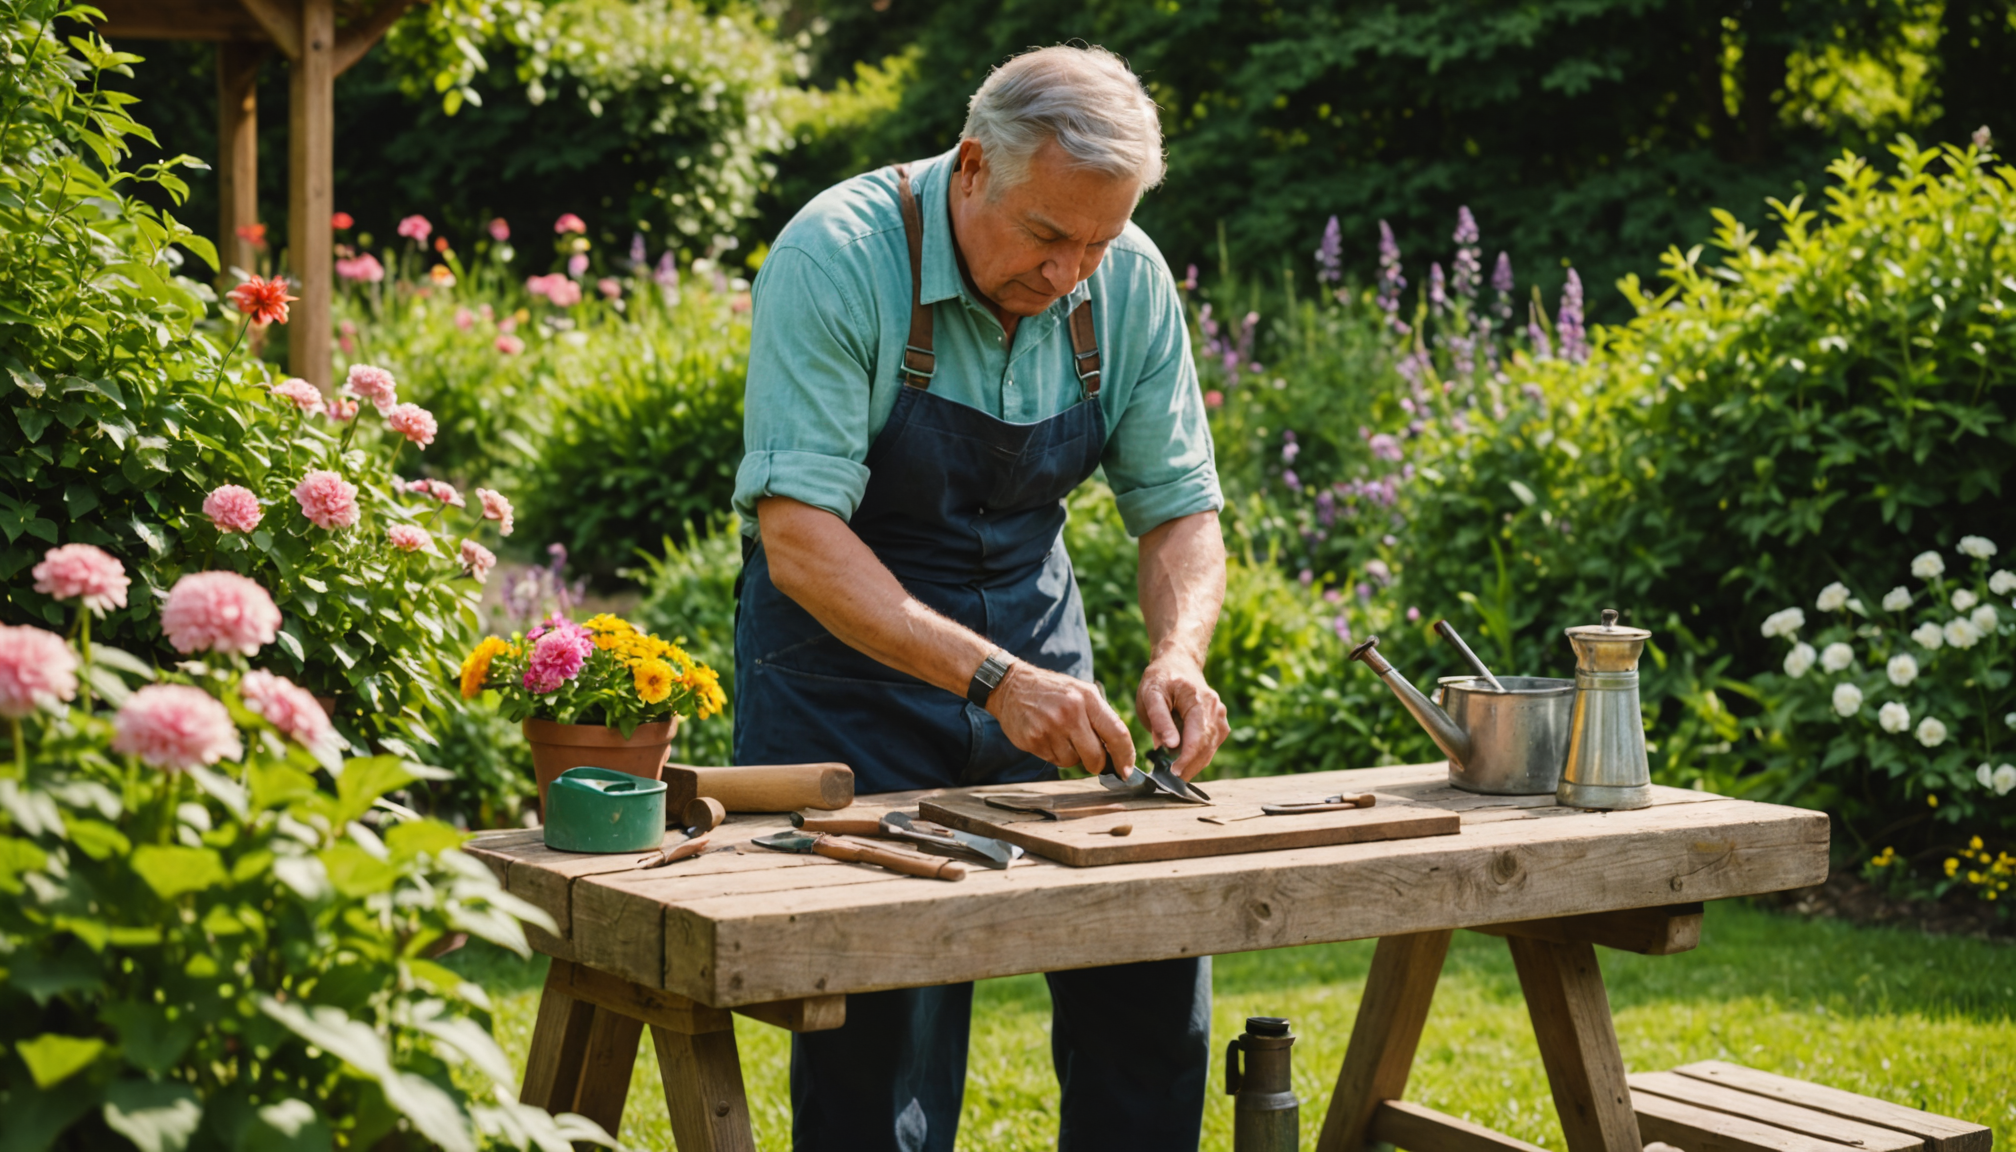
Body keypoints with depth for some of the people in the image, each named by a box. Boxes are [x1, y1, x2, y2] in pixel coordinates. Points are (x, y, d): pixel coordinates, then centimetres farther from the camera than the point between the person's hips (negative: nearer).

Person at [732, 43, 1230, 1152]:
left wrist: (1178, 654, -19)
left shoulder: (1130, 282, -6)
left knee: (1152, 975, -2)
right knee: (881, 1028, -10)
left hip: (1034, 646, 5)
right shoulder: (836, 258, -21)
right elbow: (798, 538, -28)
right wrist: (990, 677, -36)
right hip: (845, 660, -4)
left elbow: (1180, 509, 2)